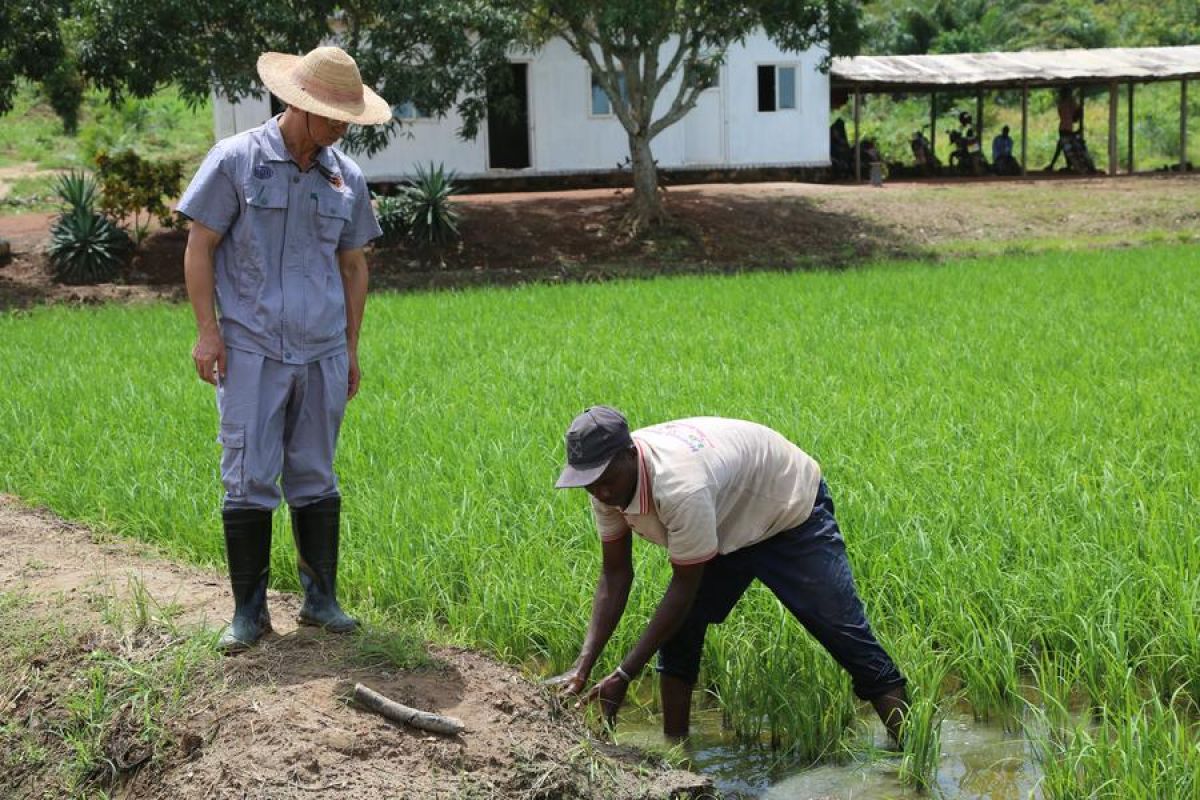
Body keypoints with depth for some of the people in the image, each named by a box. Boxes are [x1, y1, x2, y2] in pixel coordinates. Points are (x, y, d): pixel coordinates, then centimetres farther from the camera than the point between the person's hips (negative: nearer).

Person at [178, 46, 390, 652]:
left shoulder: (347, 177, 8)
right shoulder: (235, 160, -4)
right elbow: (199, 248, -2)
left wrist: (351, 348, 15)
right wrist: (207, 330, -8)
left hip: (322, 353, 4)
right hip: (251, 351, -3)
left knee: (315, 479, 10)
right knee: (249, 480, -1)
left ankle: (321, 599, 20)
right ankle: (249, 611, 8)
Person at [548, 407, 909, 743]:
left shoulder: (679, 486, -42)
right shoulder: (607, 483, -18)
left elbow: (686, 586, -34)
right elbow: (615, 575, -11)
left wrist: (623, 674, -33)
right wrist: (582, 668, -21)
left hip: (791, 508, -7)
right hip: (729, 522, 8)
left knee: (843, 629, -11)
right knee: (676, 628, -5)